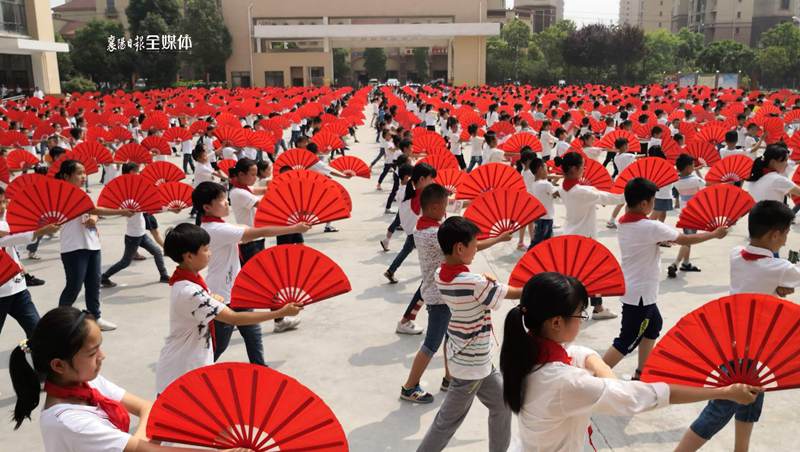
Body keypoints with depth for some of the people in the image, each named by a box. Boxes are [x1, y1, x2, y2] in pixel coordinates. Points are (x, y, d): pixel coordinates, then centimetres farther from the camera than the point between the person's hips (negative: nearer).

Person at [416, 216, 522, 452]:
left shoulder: (441, 275, -5)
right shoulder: (474, 283, -26)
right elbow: (513, 293, -14)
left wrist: (484, 283, -9)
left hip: (465, 356, 8)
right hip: (471, 363, -8)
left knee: (501, 404, 23)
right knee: (448, 421, 9)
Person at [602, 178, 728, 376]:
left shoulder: (623, 222, 0)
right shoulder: (651, 227, -23)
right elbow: (685, 240, -10)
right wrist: (714, 234, 3)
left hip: (632, 288, 9)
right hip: (640, 293, -9)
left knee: (653, 324, 26)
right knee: (627, 341, -1)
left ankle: (641, 373, 34)